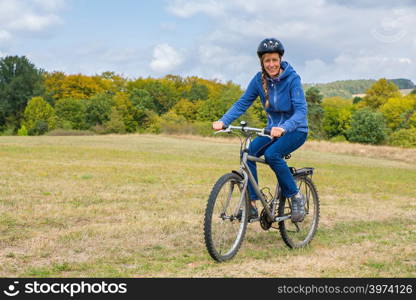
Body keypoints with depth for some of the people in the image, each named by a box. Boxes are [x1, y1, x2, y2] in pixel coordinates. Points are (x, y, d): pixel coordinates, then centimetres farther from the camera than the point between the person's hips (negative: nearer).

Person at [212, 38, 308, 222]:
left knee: (272, 154, -31)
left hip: (295, 130, -5)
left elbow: (301, 110, -26)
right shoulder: (259, 79, -5)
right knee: (248, 153, -20)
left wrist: (283, 128, -45)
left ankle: (296, 197, -13)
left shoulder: (292, 78, -18)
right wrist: (223, 121, -24)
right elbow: (242, 103, -7)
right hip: (273, 129, 5)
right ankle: (251, 205, -12)